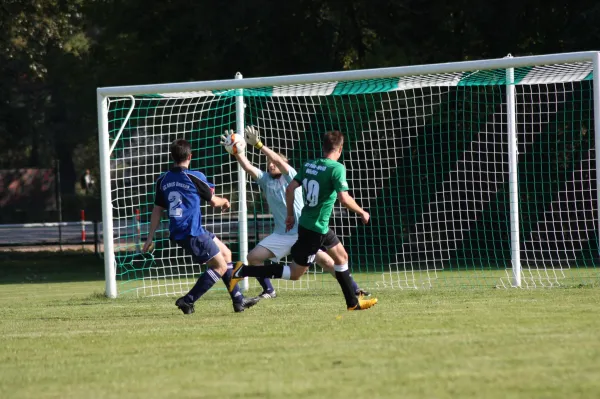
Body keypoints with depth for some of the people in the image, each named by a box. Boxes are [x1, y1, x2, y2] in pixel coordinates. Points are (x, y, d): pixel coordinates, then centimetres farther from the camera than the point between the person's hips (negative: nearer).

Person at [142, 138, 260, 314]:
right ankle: (188, 301, -6)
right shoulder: (194, 177, -11)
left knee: (226, 253, 18)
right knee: (221, 267, 0)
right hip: (192, 233, -8)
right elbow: (213, 201, 3)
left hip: (177, 232, 8)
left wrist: (150, 238, 14)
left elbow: (157, 210, 9)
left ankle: (238, 300, 19)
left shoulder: (163, 180, 6)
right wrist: (224, 201, 26)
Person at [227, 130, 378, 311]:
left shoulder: (309, 165, 3)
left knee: (342, 257, 22)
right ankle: (243, 271, -7)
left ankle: (353, 302, 31)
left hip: (305, 223, 9)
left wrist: (290, 214, 15)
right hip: (316, 230, -9)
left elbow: (290, 188, 3)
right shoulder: (336, 168, -18)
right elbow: (344, 198, -24)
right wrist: (362, 212, -8)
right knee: (295, 273, -2)